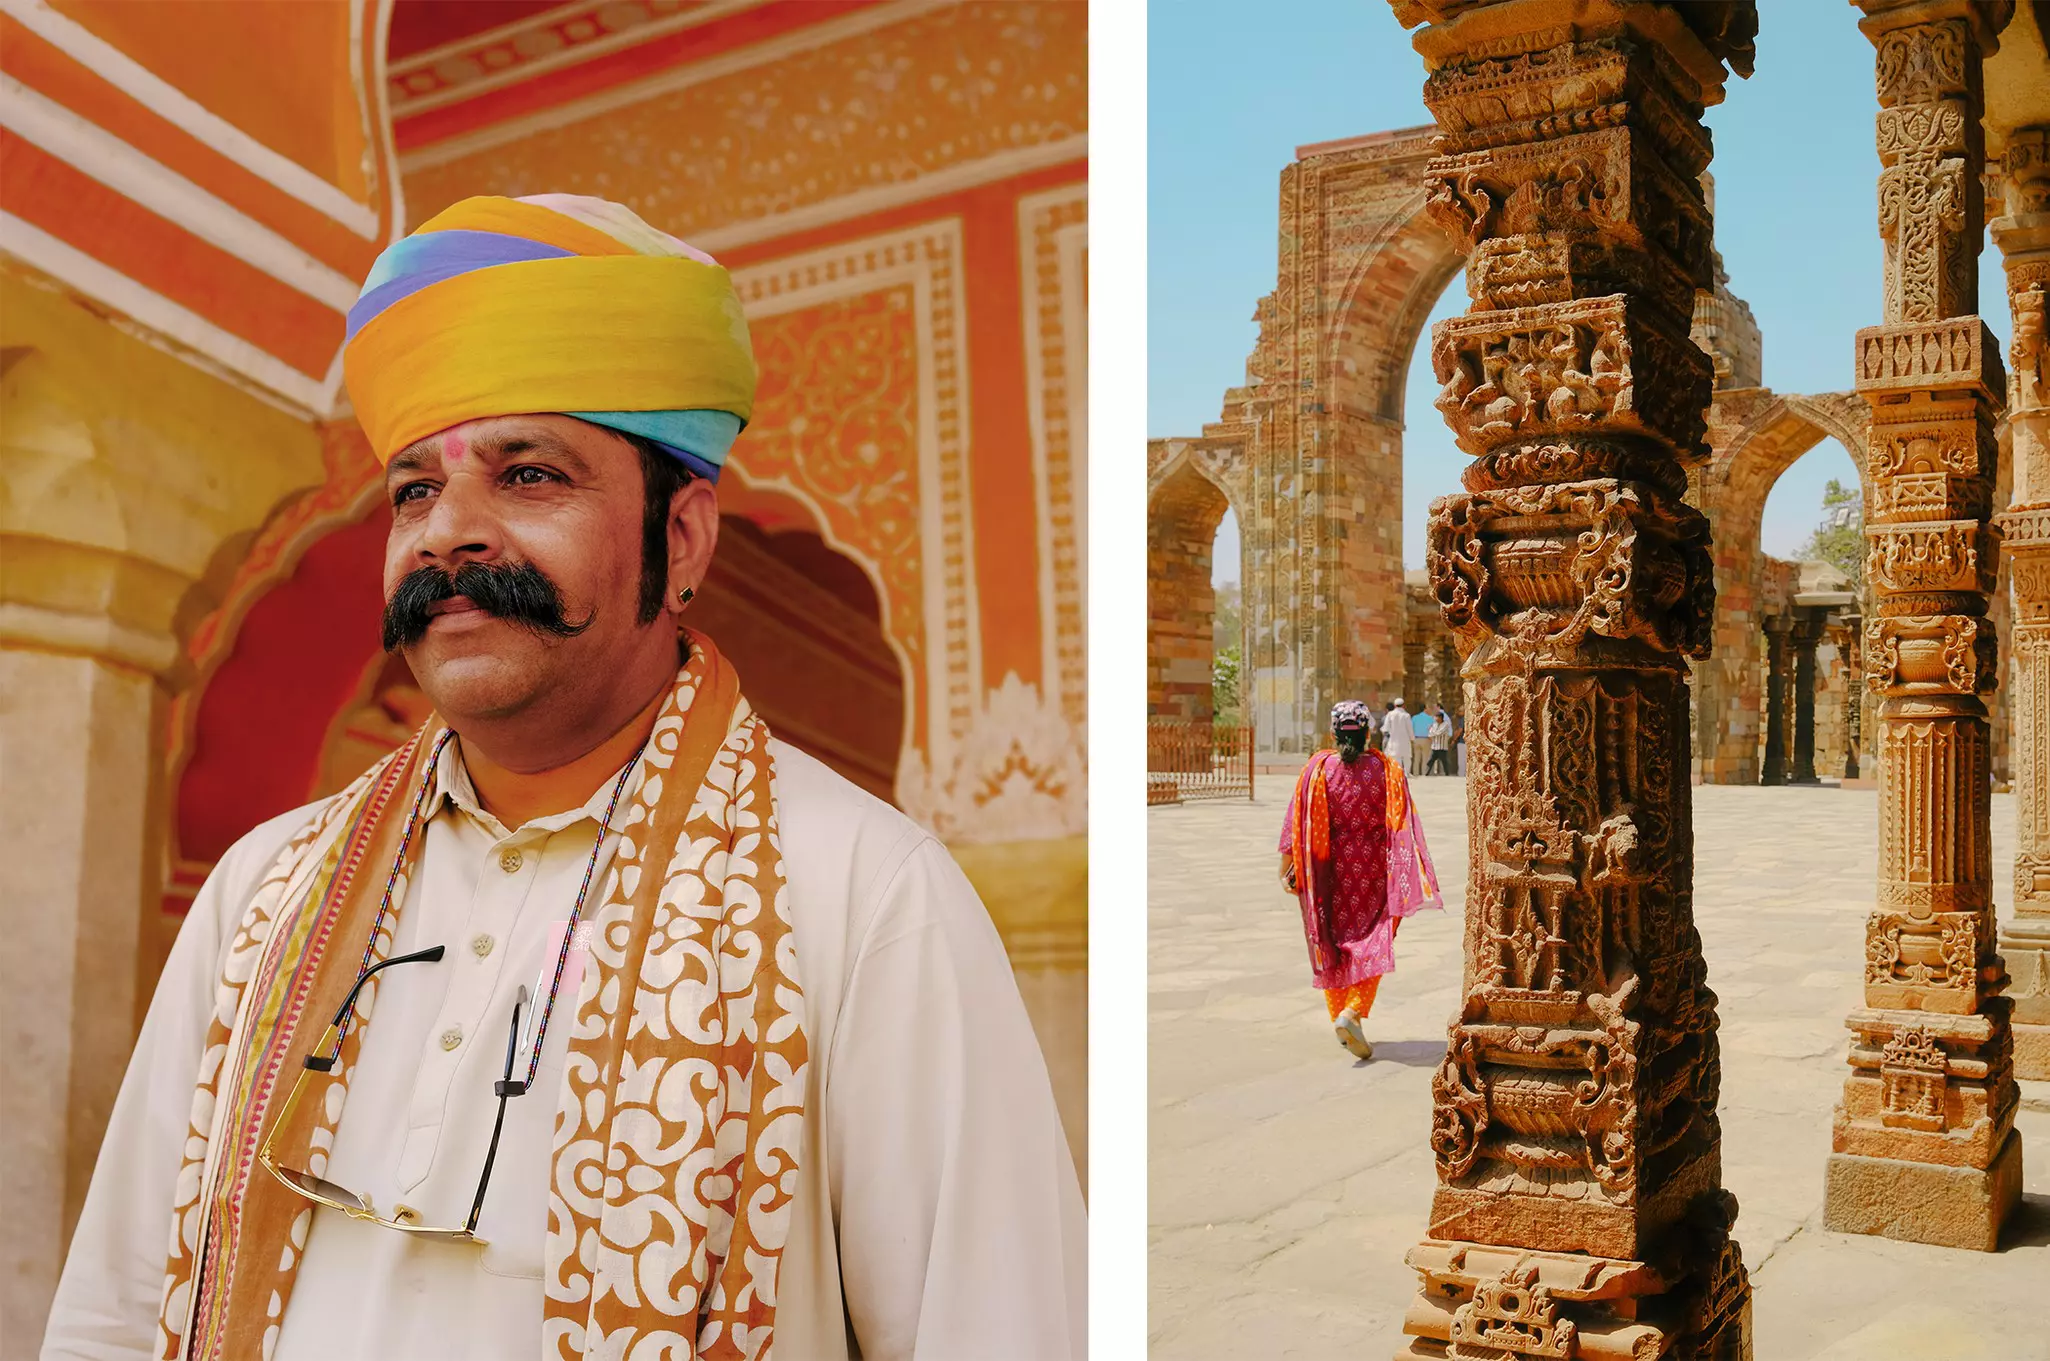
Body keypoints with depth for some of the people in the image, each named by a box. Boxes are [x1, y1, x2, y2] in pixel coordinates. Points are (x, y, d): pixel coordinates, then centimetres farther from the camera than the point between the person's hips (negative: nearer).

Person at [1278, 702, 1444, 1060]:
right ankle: (1352, 1014, -14)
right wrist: (1412, 877, -4)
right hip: (1374, 873, -1)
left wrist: (1287, 868, 2)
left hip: (1329, 875, 1)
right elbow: (1403, 827, -8)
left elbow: (1297, 824, -6)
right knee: (1372, 946, 6)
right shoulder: (1388, 770, -5)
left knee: (1331, 944, 16)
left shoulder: (1317, 769, -6)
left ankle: (1340, 1016, 23)